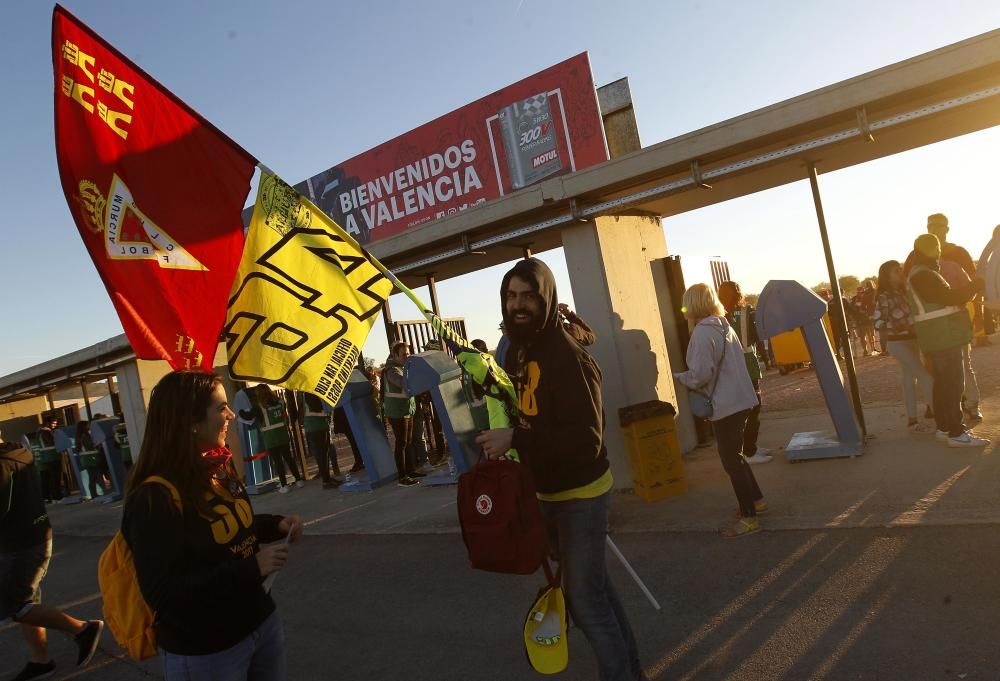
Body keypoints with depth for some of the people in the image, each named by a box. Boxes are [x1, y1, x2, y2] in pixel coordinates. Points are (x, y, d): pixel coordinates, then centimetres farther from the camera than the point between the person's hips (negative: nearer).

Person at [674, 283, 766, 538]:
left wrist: (679, 377, -4)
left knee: (731, 460, 1)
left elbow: (700, 374, -22)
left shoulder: (703, 332, -17)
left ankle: (749, 517, 9)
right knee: (735, 455, 22)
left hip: (725, 405, -9)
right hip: (740, 399, 9)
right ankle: (757, 500, 34)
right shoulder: (724, 326, 10)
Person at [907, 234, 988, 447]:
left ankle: (944, 428, 19)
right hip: (943, 337, -11)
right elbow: (950, 298, -18)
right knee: (953, 383, -10)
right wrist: (977, 285, -7)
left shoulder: (922, 273, 18)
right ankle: (956, 433, -9)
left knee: (944, 382, 13)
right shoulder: (922, 275, -15)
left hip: (941, 336, 11)